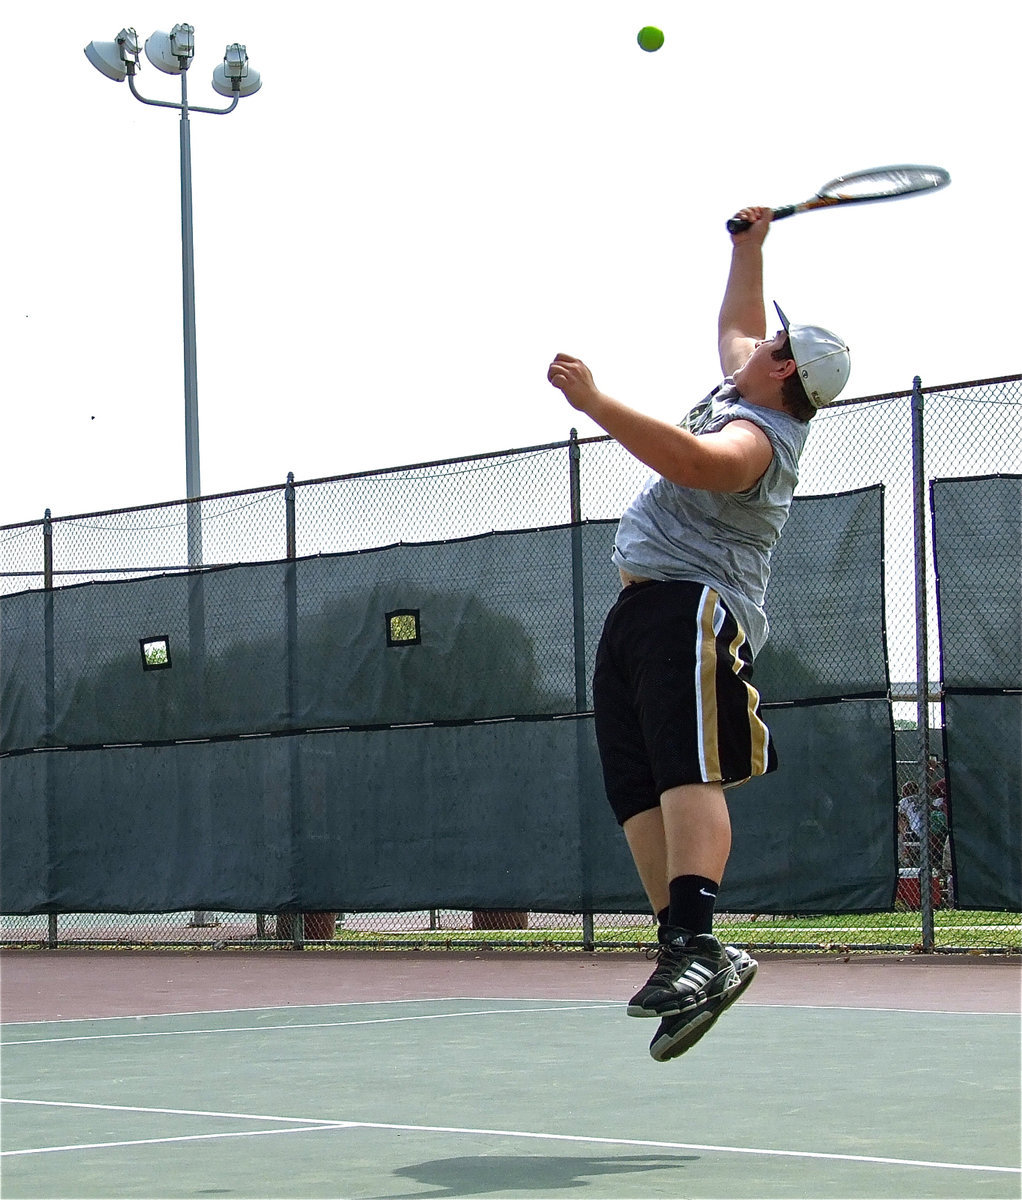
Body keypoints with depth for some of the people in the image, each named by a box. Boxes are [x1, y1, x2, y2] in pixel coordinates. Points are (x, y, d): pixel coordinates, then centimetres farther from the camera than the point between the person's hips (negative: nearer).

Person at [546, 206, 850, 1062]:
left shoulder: (758, 436, -11)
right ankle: (686, 948, -6)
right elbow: (737, 326, 43)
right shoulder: (746, 394, 21)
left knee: (686, 772, -26)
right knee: (638, 789, -1)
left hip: (695, 605, -11)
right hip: (639, 613, 11)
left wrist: (596, 404, -37)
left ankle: (695, 945, -40)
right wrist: (750, 244, 46)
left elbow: (695, 460, -34)